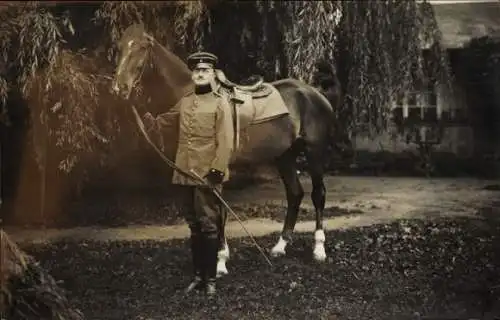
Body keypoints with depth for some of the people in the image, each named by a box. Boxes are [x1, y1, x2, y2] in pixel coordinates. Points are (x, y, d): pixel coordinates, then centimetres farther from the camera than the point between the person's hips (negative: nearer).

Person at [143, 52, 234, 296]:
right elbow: (167, 118, 34)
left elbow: (226, 142, -12)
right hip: (184, 173, 6)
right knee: (194, 227, 13)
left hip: (207, 174, -5)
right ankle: (198, 275, 24)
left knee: (209, 226, -1)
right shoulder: (184, 102, 12)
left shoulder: (220, 103, -5)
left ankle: (210, 278, 11)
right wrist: (153, 121, 14)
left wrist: (216, 171, -19)